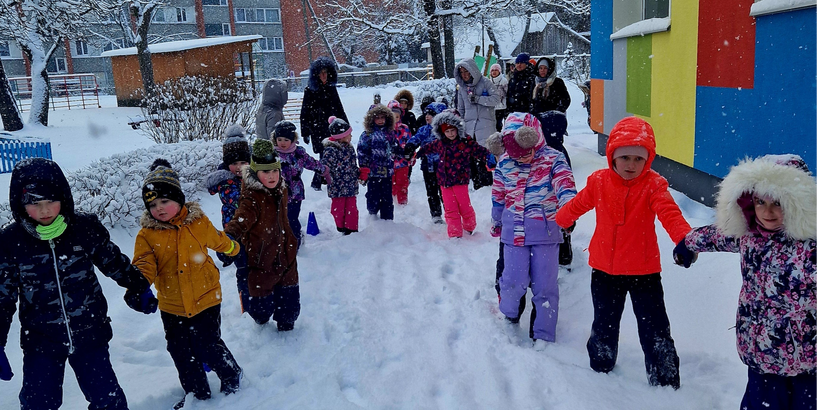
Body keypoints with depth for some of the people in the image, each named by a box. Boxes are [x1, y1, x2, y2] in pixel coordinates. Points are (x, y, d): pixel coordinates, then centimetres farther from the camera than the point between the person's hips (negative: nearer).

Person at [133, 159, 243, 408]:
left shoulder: (198, 222, -8)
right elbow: (144, 263, -16)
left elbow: (217, 240, 11)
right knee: (182, 353, 15)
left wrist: (232, 249, 29)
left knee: (209, 347, 0)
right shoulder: (147, 234, -7)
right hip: (172, 307, 3)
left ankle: (231, 377, 30)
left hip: (205, 299, -3)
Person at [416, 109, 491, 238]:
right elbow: (429, 148, 24)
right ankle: (455, 234, 14)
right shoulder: (440, 143, 6)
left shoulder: (467, 141, -7)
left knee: (464, 205, 3)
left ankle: (470, 228, 29)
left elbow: (479, 151, -4)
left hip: (460, 179, -4)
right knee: (450, 208, 6)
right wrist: (417, 153, 34)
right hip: (444, 180, 4)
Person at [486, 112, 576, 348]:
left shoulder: (552, 159, -6)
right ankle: (509, 314, 31)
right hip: (514, 233, 2)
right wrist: (496, 222, 26)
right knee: (513, 281, -1)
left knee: (544, 285, 4)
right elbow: (498, 196, 16)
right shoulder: (504, 164, 4)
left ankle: (543, 334, 20)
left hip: (545, 232, -2)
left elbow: (565, 185, -19)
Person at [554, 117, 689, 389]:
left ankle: (665, 381, 22)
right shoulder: (599, 181, -7)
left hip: (644, 270, -3)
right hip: (604, 269, 3)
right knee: (603, 324, 21)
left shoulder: (654, 185, -14)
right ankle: (600, 368, 45)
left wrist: (684, 239, -50)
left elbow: (670, 214, -31)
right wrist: (558, 221, 23)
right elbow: (577, 205, 10)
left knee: (655, 330, 4)